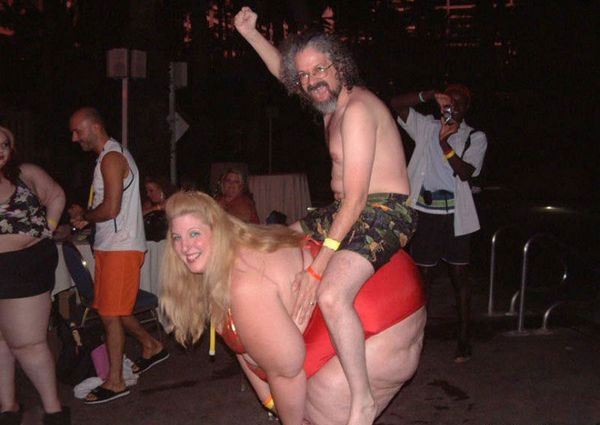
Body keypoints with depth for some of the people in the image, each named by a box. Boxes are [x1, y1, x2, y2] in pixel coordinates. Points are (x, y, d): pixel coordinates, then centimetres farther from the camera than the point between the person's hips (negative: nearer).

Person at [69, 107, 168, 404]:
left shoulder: (111, 158, -14)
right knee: (111, 309, 17)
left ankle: (114, 382, 7)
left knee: (109, 313, -3)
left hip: (120, 248, -10)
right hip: (111, 245, 10)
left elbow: (110, 209, -21)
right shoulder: (111, 155, 18)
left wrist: (84, 218, -4)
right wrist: (87, 218, 7)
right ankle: (151, 346, 32)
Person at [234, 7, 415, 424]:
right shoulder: (333, 100, 11)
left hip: (383, 213, -11)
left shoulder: (357, 109, -19)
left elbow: (356, 197, -25)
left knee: (331, 296, -34)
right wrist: (249, 32, 23)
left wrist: (319, 265, -26)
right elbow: (283, 69, 31)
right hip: (349, 211, 11)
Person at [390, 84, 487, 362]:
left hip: (455, 216, -1)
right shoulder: (427, 128, 7)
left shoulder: (476, 138, 4)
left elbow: (465, 172, -10)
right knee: (422, 274, 6)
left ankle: (464, 339, 13)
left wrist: (445, 142, -19)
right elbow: (396, 104, -1)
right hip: (425, 213, 1)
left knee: (459, 275, 5)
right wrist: (431, 96, -11)